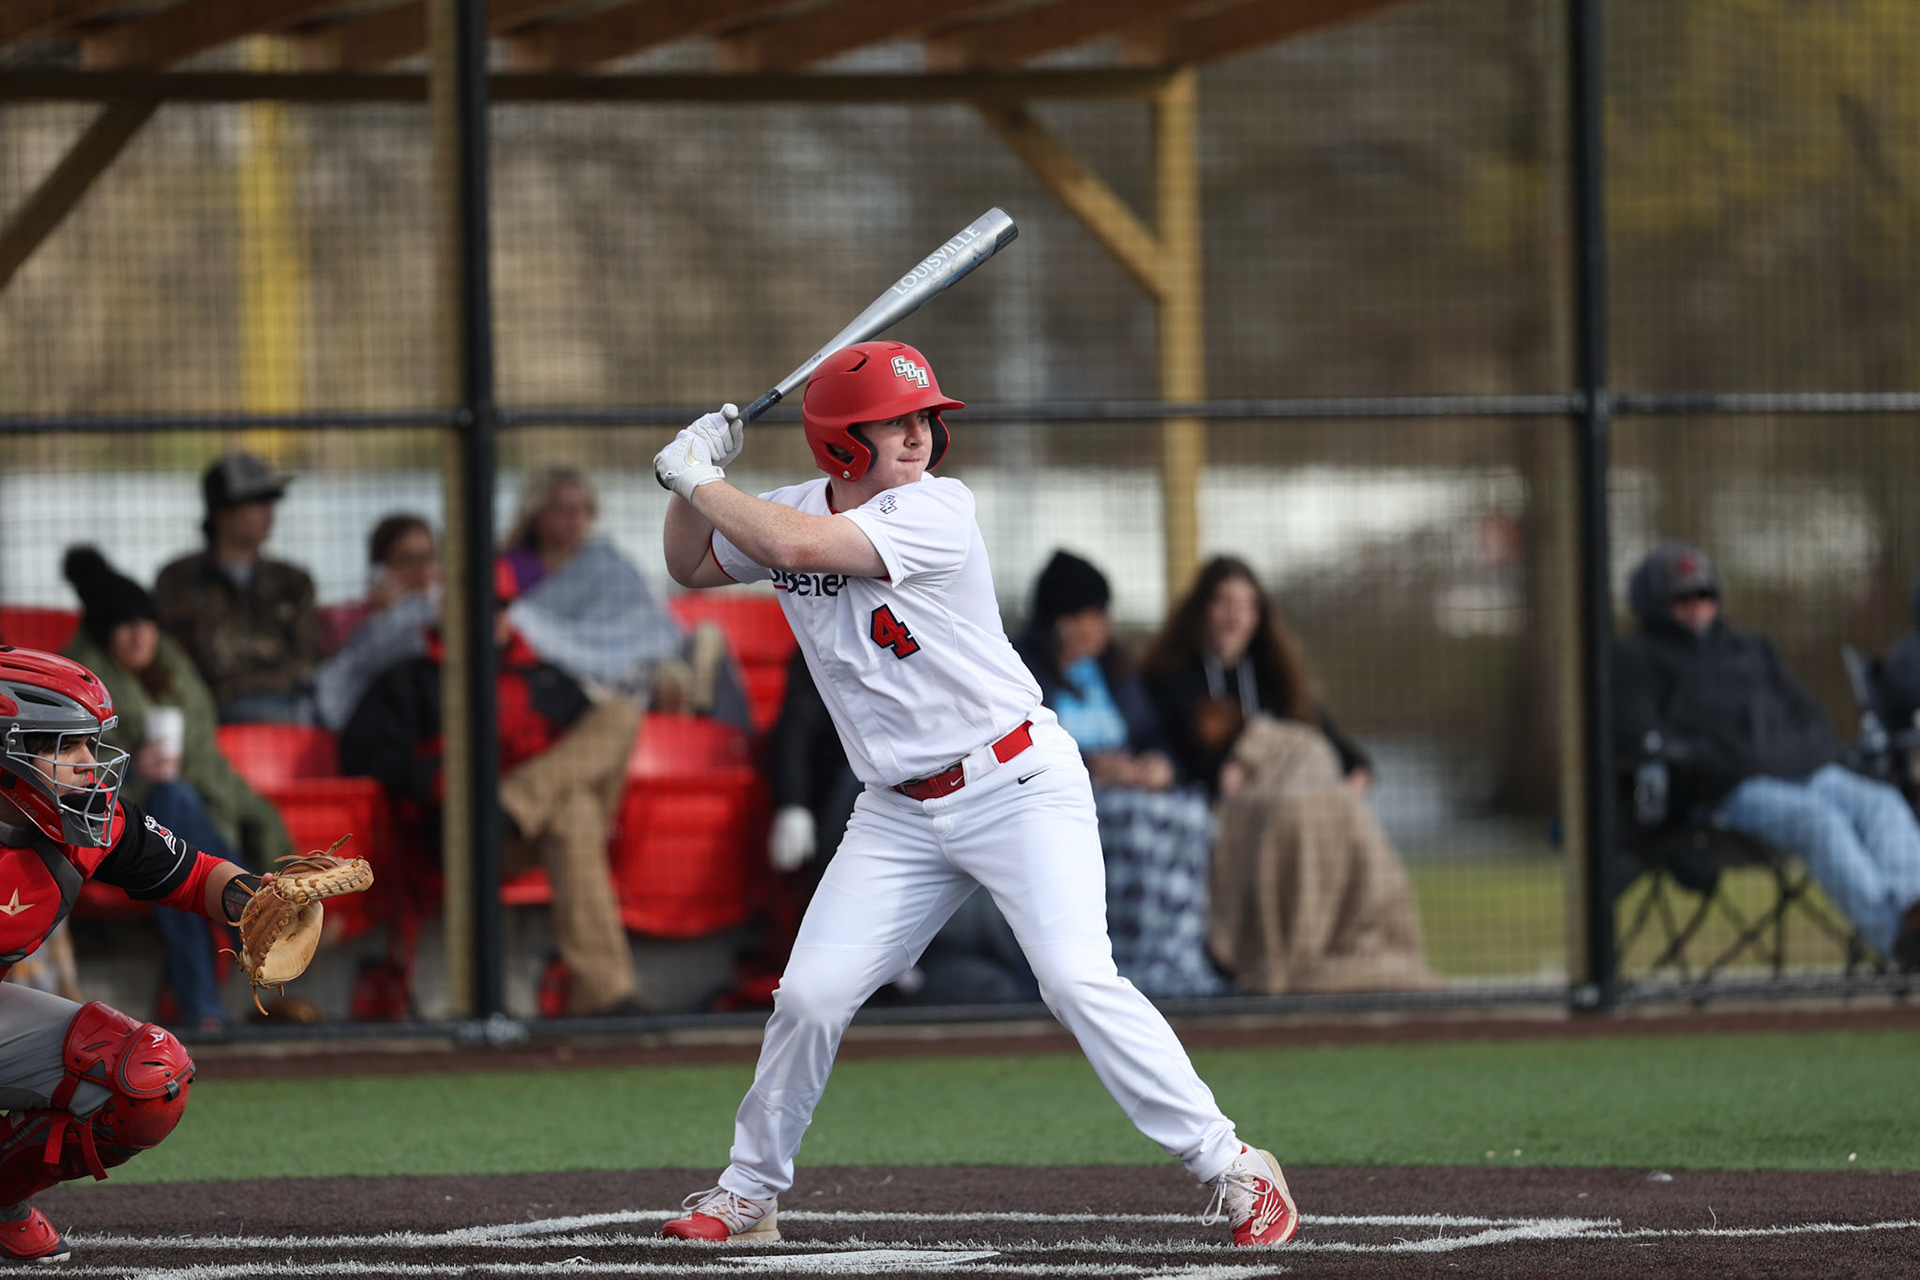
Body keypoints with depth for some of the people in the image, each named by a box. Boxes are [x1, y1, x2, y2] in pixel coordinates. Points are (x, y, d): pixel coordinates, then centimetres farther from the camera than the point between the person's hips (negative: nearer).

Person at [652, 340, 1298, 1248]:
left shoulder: (936, 509, -16)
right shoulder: (790, 512, 3)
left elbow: (799, 544, -27)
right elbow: (691, 567, 19)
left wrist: (699, 479, -14)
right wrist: (693, 476, 1)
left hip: (1017, 788, -5)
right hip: (900, 815, 5)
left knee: (1077, 979, -19)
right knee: (809, 997, -3)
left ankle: (1233, 1171, -13)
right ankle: (748, 1194, 16)